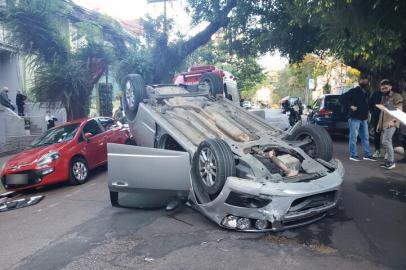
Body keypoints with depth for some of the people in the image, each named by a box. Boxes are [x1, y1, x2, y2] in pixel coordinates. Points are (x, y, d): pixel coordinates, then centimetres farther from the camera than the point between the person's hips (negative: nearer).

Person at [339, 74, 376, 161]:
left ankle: (367, 155, 19)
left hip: (364, 118, 8)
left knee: (365, 137, 11)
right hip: (354, 118, -8)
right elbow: (342, 98, -16)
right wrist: (350, 106, -20)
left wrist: (368, 111, 12)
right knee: (353, 137, -4)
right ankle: (353, 155, 2)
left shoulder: (366, 93, 17)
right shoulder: (353, 91, -7)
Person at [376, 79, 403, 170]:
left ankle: (391, 162, -10)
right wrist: (379, 123, 20)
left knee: (386, 141, -16)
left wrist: (393, 121, -28)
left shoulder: (396, 96, -2)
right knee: (387, 142, 8)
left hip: (391, 123, -8)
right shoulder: (383, 98, 21)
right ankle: (389, 161, 15)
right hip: (384, 124, 8)